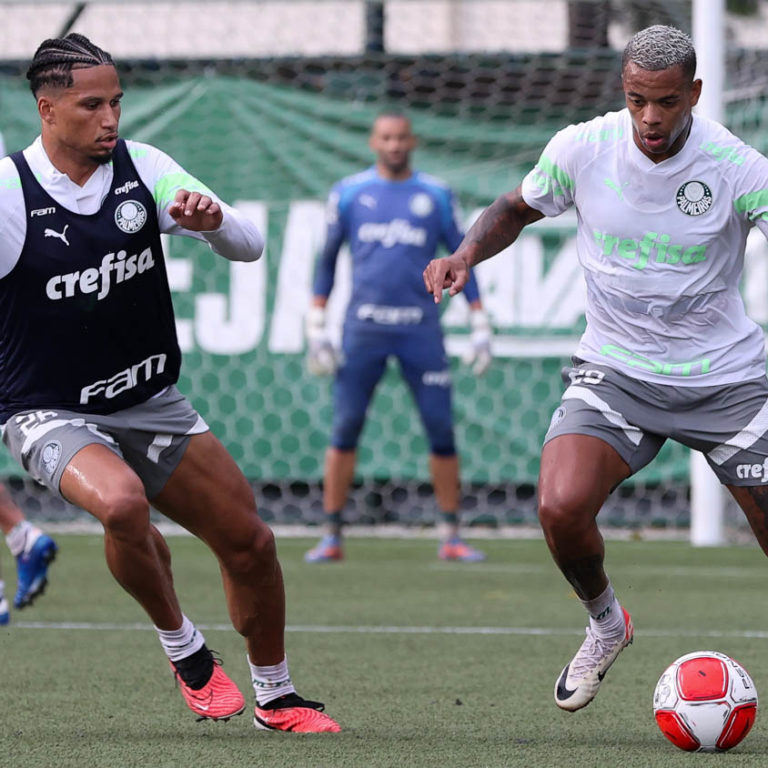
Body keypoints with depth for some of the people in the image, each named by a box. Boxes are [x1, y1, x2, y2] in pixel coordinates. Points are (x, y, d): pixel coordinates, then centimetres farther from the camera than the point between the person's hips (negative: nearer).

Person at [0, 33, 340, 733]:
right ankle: (184, 649, -9)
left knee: (249, 542, 3)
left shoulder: (142, 167, -3)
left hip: (150, 403, 5)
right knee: (121, 502, -35)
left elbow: (250, 245, -2)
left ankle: (276, 698, 28)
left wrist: (214, 220, -23)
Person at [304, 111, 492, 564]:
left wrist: (480, 326, 4)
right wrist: (316, 327, 5)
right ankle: (332, 536, 4)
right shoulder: (349, 194, 6)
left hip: (420, 329, 0)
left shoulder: (436, 196, 7)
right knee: (345, 428, -3)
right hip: (365, 327, 0)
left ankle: (452, 537, 5)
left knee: (441, 428, -3)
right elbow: (328, 259, 12)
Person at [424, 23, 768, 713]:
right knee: (562, 508, -22)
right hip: (616, 371, 1)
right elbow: (517, 208, 11)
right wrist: (467, 252, -7)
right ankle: (605, 625, 10)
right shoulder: (581, 148, -7)